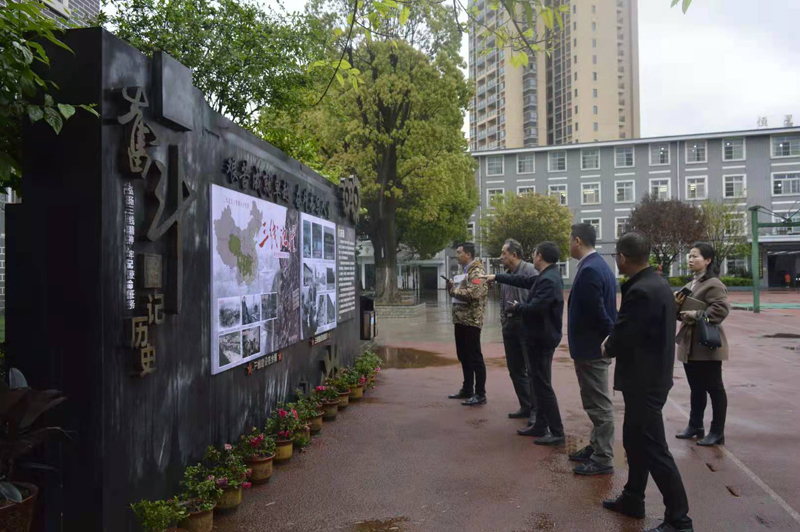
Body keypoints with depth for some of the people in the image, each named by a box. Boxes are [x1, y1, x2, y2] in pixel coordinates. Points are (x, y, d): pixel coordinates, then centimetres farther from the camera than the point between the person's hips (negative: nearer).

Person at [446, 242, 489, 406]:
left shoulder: (477, 271, -12)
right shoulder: (464, 271, 17)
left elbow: (473, 293, -27)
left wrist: (453, 289, -14)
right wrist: (451, 286, 2)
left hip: (471, 320, -10)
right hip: (460, 319, 10)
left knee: (475, 357, -4)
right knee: (463, 356, 16)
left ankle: (480, 394, 3)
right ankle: (467, 389, 27)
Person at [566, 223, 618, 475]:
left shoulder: (588, 270, -22)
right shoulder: (597, 265, 11)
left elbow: (597, 311, -24)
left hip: (591, 347, -10)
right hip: (595, 345, 10)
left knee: (599, 405, 0)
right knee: (597, 403, 19)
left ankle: (603, 460, 11)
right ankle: (596, 448, 32)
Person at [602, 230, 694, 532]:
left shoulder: (640, 291, -25)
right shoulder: (657, 283, 7)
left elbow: (621, 337, -21)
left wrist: (607, 348, -1)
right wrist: (615, 343, 5)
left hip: (643, 381, -10)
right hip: (652, 375, 10)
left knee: (654, 449, 1)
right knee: (635, 441, 20)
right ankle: (632, 500, 35)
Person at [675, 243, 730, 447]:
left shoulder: (713, 284, -12)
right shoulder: (691, 285, 16)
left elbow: (722, 309, -25)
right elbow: (683, 314, 19)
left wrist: (697, 315, -27)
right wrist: (678, 307, -2)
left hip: (707, 345, -9)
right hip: (690, 345, 9)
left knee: (714, 388, 1)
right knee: (696, 388, 17)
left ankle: (717, 433, 9)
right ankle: (695, 426, 27)